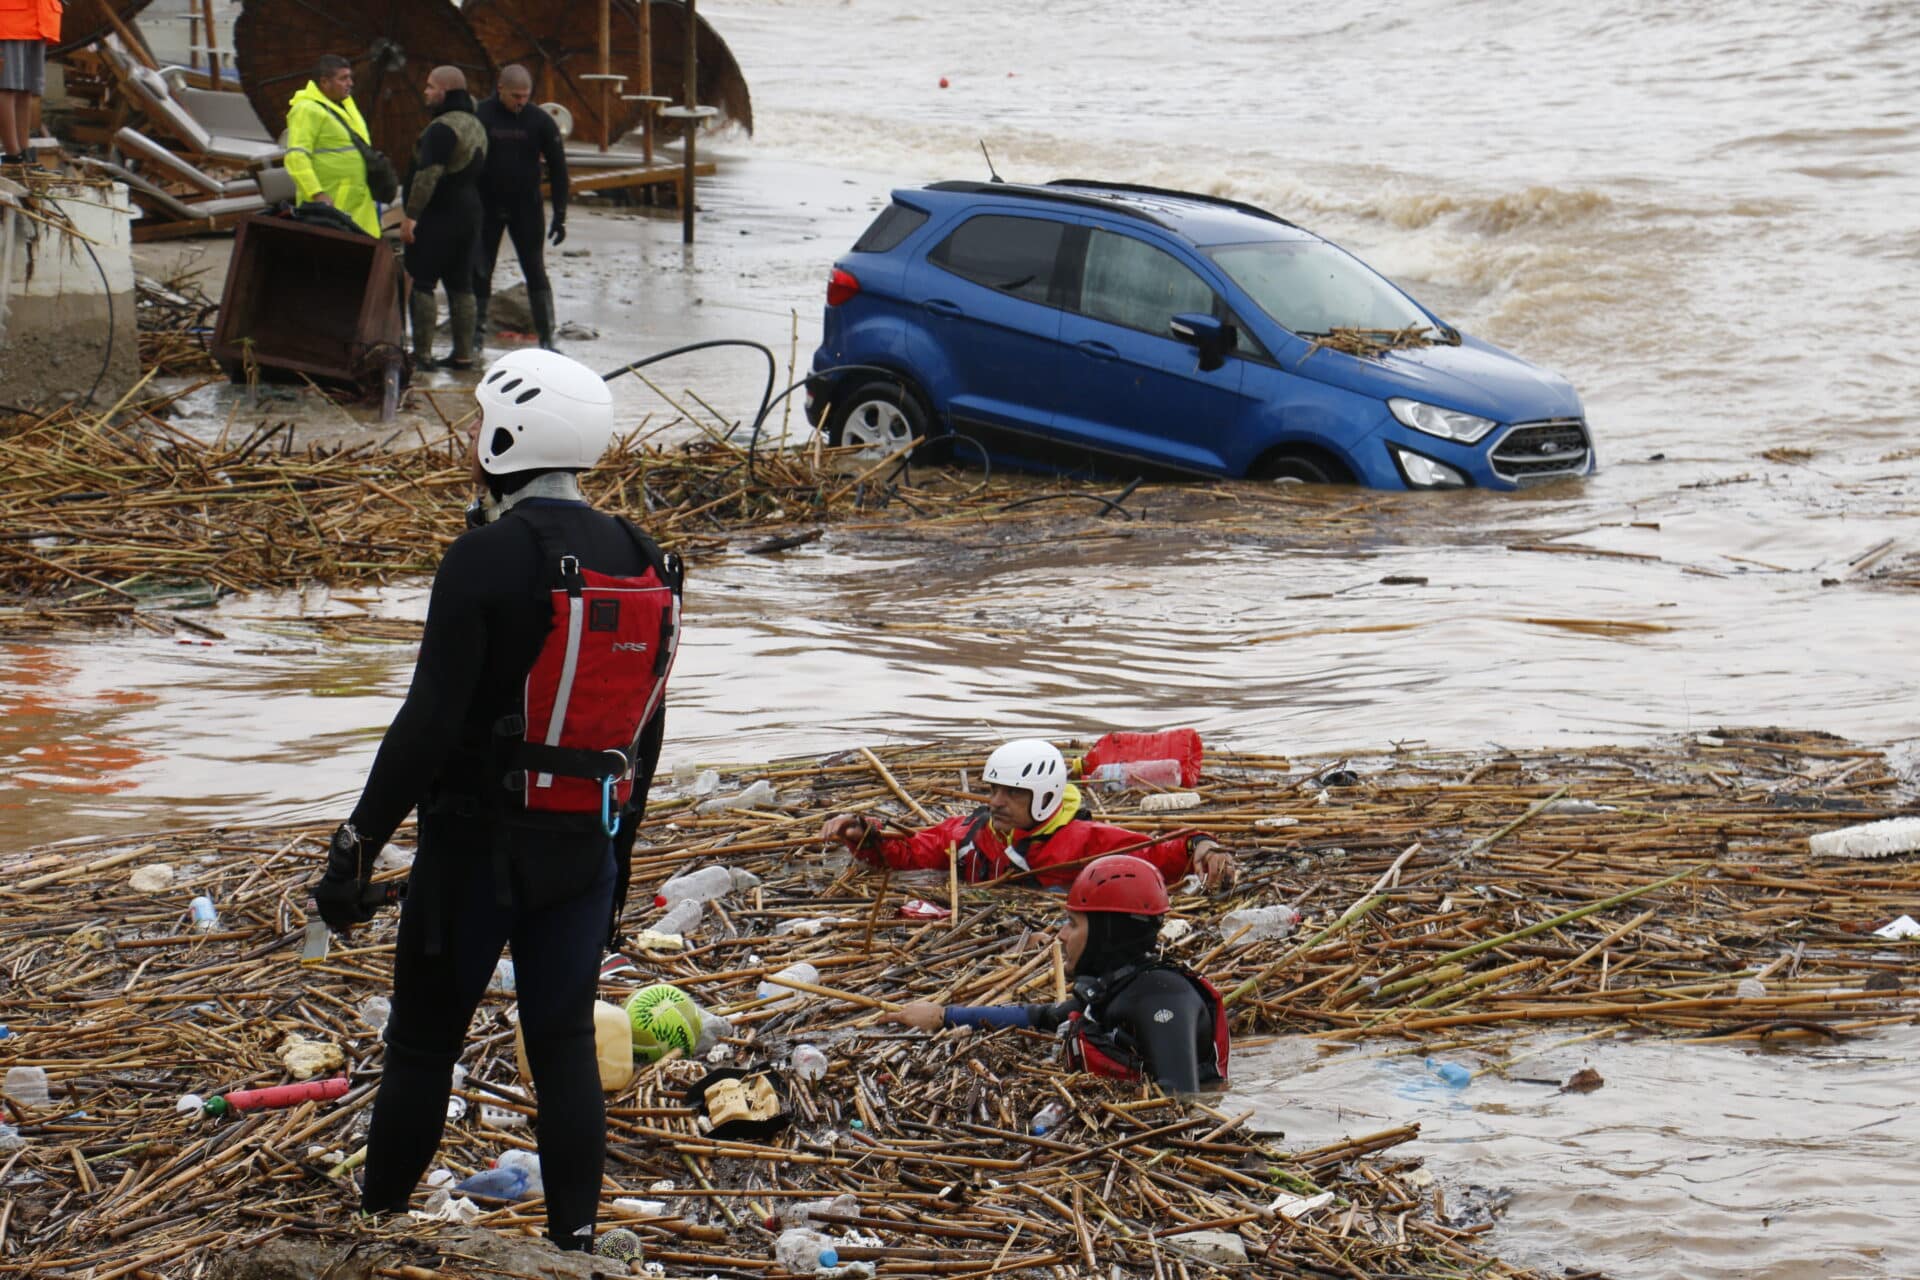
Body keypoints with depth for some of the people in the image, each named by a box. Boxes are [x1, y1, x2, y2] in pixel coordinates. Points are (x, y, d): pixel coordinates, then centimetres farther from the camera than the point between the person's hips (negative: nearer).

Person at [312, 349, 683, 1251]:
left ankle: (376, 1232, 17)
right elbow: (646, 727, 12)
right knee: (566, 1048, 11)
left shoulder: (486, 559, -16)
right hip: (585, 845, 5)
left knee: (423, 1044, 7)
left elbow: (431, 721, -19)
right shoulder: (642, 563, 5)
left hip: (477, 839, -5)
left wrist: (358, 846, -13)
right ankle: (574, 1240, 11)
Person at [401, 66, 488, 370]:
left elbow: (428, 175, -23)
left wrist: (411, 215, -22)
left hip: (438, 216, -9)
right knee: (461, 285, 11)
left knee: (421, 283, -6)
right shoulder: (476, 125, 15)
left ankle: (422, 354, -9)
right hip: (469, 213, 9)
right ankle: (463, 354, 12)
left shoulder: (442, 128, -17)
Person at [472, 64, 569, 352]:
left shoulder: (540, 121, -4)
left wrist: (560, 215, -3)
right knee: (480, 273, 3)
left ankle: (547, 339, -1)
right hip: (486, 207, 0)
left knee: (536, 272, -2)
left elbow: (558, 168, 1)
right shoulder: (480, 116, -8)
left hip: (526, 209, 0)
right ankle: (475, 336, 12)